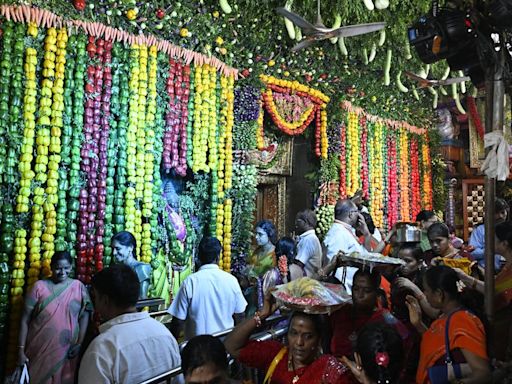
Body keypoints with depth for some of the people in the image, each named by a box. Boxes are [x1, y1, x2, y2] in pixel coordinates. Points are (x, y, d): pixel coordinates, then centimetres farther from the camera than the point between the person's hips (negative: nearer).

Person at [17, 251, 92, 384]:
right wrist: (21, 350, -6)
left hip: (65, 352, 1)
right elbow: (25, 319, -3)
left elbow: (85, 315, -1)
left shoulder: (78, 287, -1)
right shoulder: (39, 286, -4)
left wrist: (79, 343, -8)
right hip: (38, 350, 0)